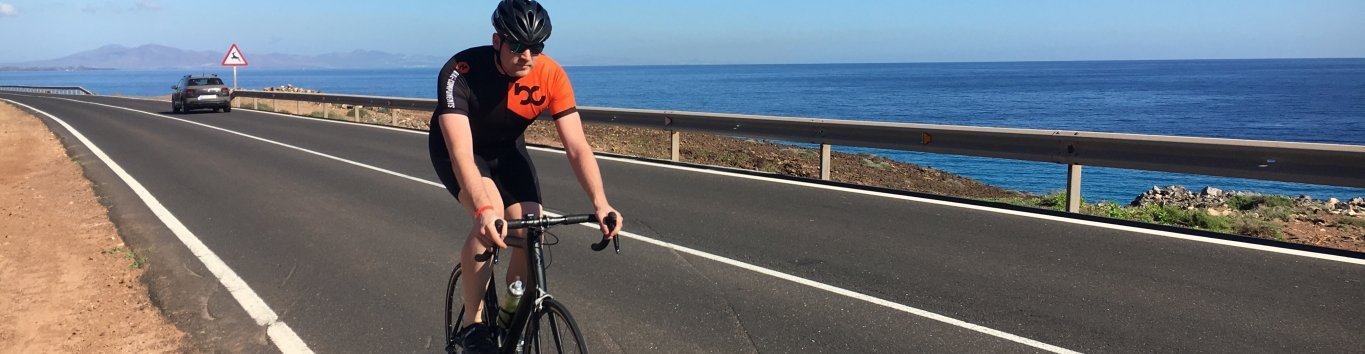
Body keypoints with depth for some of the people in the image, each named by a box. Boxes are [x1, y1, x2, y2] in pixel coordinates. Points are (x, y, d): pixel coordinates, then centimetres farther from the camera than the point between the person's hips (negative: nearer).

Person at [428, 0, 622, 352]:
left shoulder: (551, 75, -27)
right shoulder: (461, 72, -36)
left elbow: (577, 145, -30)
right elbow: (461, 152, -46)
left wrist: (600, 203, -44)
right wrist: (484, 210, -61)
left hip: (507, 149, 4)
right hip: (457, 148, -4)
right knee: (491, 224, -30)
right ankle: (472, 325, -13)